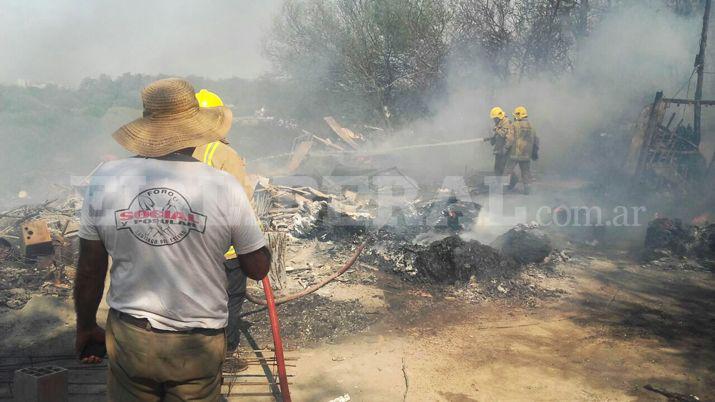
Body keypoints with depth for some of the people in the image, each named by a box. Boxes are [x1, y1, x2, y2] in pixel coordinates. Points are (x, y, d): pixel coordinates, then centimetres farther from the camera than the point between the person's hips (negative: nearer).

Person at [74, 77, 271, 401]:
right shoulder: (224, 187, -17)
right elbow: (258, 269, -7)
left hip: (129, 338, 2)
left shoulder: (105, 180, -10)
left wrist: (85, 327, 15)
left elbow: (89, 271, -2)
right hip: (198, 348, -1)